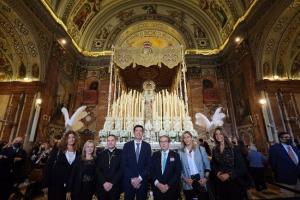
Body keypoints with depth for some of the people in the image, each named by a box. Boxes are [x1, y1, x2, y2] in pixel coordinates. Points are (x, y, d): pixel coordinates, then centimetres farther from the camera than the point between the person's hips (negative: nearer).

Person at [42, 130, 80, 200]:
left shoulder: (78, 154, 1)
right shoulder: (57, 151, -4)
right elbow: (48, 167, -6)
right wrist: (45, 184, -9)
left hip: (69, 186, 2)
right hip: (54, 185, -2)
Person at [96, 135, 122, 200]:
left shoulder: (121, 153, -2)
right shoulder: (101, 154, 7)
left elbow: (122, 170, -7)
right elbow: (98, 170, 2)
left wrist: (112, 183, -12)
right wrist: (104, 182, -9)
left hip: (115, 187, -2)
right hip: (102, 187, 2)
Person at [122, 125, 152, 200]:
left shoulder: (147, 146, 0)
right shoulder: (127, 145, -2)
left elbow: (148, 164, -3)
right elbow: (124, 164, -4)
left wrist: (139, 178, -11)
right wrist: (132, 179, -11)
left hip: (142, 181, 0)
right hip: (129, 181, 0)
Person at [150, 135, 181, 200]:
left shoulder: (175, 155, -2)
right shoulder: (155, 155, 4)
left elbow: (178, 172, -7)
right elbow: (151, 171, 1)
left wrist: (168, 185, -13)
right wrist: (157, 183, -12)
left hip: (171, 189, -1)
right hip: (157, 188, 1)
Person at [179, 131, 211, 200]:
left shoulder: (201, 149, 1)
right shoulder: (180, 153, -1)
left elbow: (207, 165, 3)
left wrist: (206, 177, -7)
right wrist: (185, 179, -9)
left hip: (201, 180, 0)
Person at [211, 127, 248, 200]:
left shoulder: (233, 148, -9)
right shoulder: (214, 150, 2)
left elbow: (241, 166, -10)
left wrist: (229, 174, -17)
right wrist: (217, 173, -10)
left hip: (234, 181, -3)